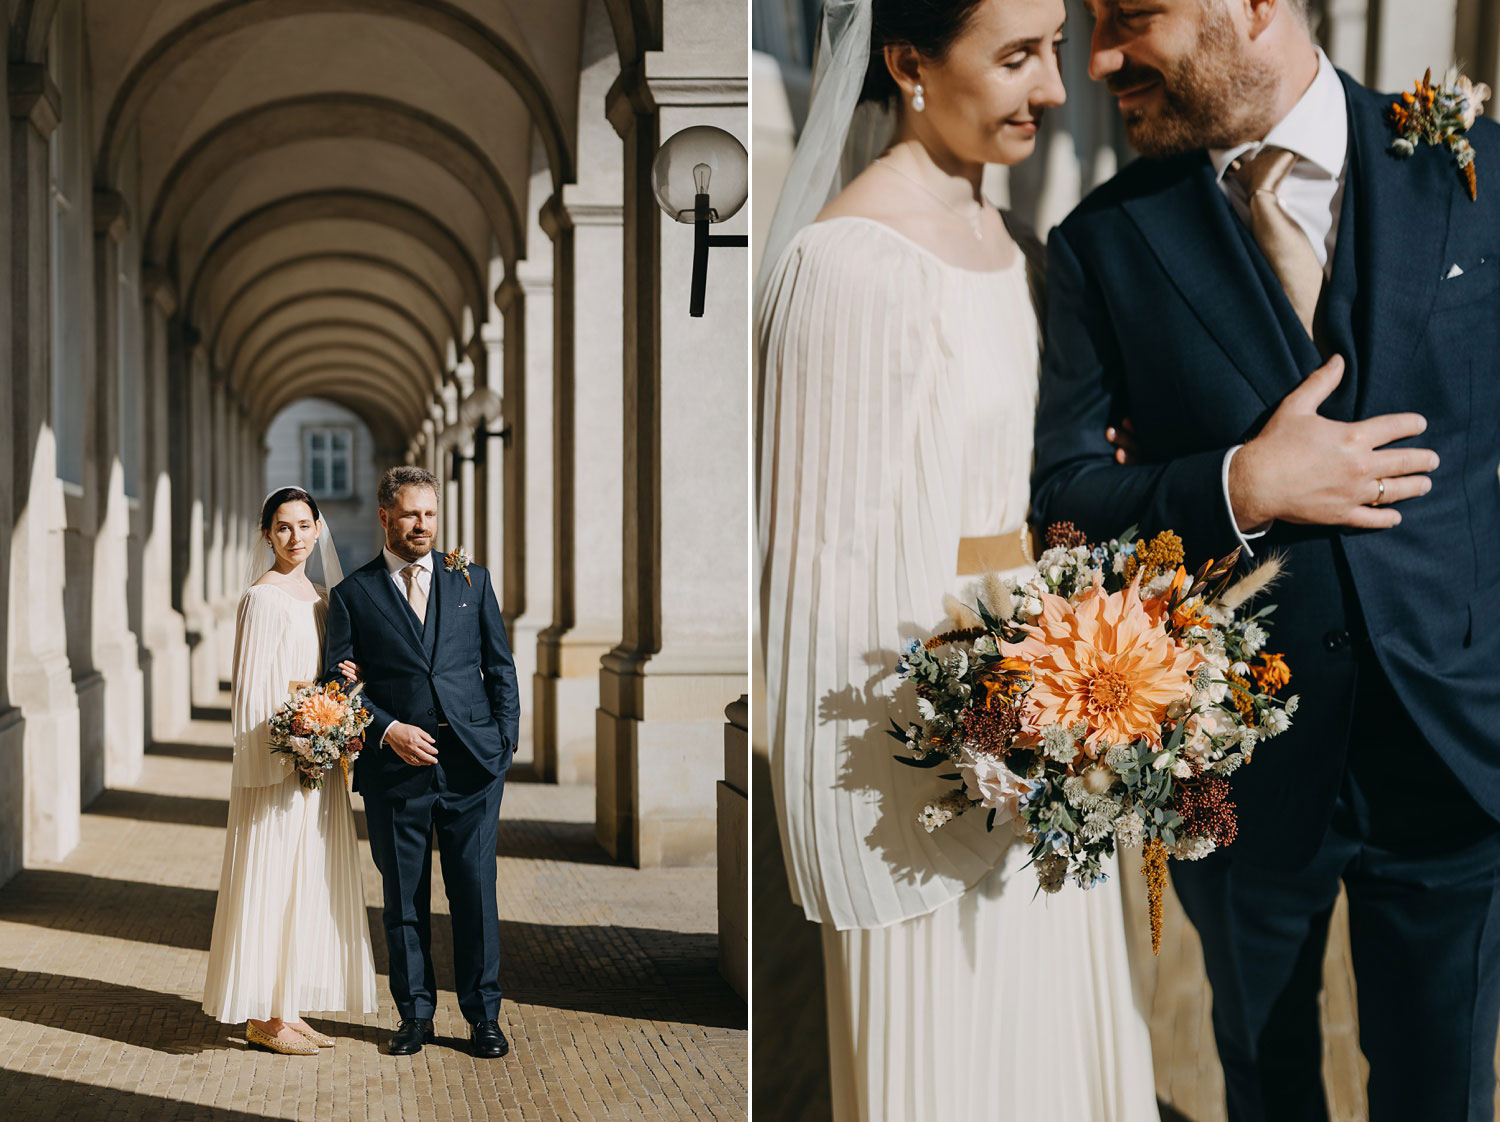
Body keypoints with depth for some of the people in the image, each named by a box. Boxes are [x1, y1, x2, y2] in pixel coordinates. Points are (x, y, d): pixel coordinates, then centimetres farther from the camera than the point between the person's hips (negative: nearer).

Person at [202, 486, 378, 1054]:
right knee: (273, 878, -3)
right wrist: (288, 747, -21)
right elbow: (252, 687, -15)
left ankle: (288, 1007, 19)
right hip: (278, 758, -9)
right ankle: (263, 1016, 6)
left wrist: (348, 678, -1)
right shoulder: (264, 598, -11)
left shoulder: (319, 597, 14)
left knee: (309, 880, 11)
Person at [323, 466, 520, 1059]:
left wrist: (504, 742, 2)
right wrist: (388, 730, -12)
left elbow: (500, 667, 11)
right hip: (396, 766, 0)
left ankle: (483, 1015, 14)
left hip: (472, 764, 1)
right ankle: (415, 1014, 20)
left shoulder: (470, 580, 10)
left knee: (476, 891, 3)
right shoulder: (353, 594, 5)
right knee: (404, 898, 7)